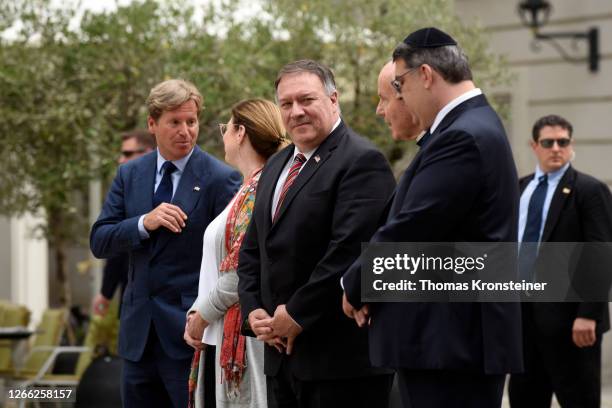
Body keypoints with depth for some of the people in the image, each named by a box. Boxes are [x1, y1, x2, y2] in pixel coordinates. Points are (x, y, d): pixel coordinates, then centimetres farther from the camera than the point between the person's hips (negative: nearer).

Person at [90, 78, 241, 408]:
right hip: (139, 330, 5)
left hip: (190, 331, -5)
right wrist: (144, 223, -15)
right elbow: (99, 242, 3)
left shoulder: (220, 179, -7)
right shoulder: (129, 175, 8)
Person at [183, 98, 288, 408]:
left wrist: (203, 315, -8)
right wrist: (196, 313, 5)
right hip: (221, 334, 9)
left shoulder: (260, 187, -12)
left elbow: (243, 268, -18)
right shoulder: (248, 187, 18)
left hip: (244, 334, -9)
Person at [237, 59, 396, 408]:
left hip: (341, 354, -8)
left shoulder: (362, 161, -10)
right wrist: (254, 310, 4)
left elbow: (349, 249, -20)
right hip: (282, 352, 8)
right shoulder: (276, 167, 18)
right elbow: (252, 250, 20)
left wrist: (298, 314, -15)